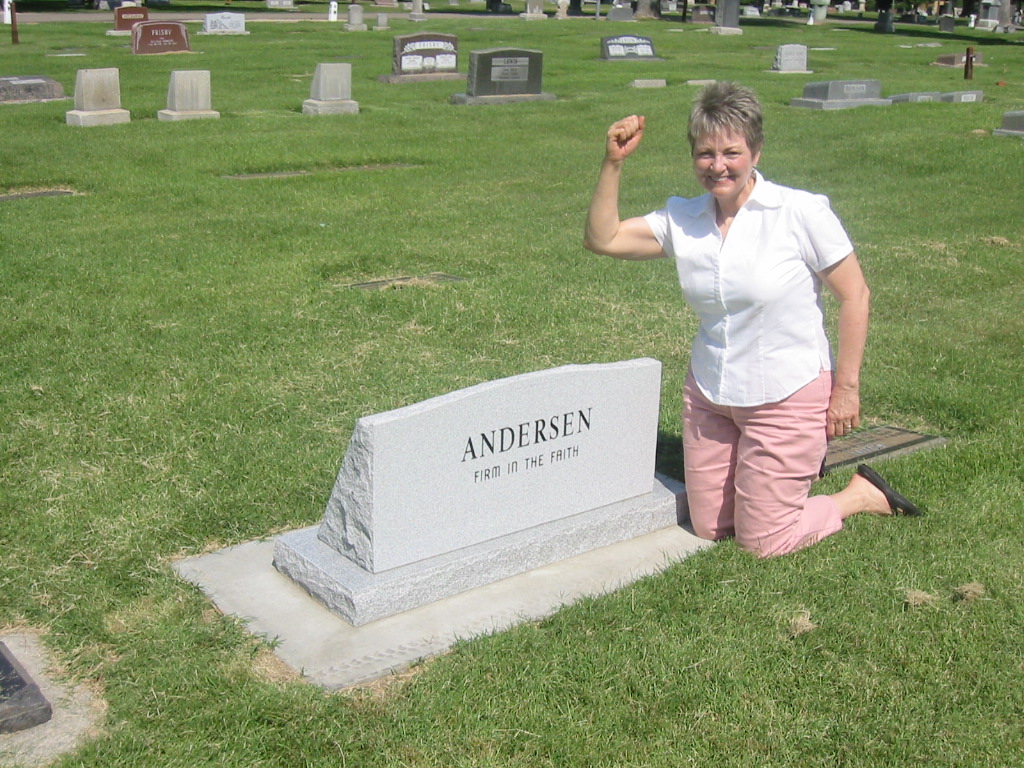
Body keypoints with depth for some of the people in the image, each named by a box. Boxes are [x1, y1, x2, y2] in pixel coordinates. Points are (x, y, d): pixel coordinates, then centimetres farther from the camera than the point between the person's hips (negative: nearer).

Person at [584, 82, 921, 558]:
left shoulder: (801, 212, -15)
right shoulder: (683, 219, -2)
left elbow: (854, 295, -11)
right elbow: (602, 239, -3)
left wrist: (846, 387, -11)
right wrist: (613, 162, -12)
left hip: (788, 396, -5)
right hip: (709, 396, 6)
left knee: (763, 543, 2)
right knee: (710, 530, 16)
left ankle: (863, 494, 26)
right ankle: (794, 470, 41)